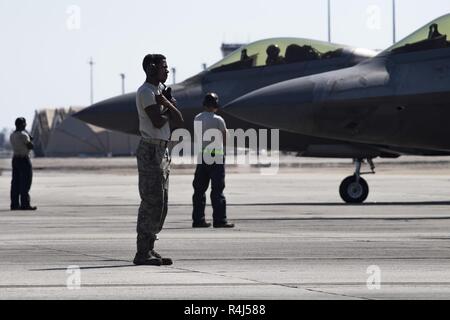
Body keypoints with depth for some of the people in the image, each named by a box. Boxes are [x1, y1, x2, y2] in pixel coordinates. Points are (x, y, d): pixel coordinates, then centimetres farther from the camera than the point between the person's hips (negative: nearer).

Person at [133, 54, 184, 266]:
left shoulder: (160, 90, 19)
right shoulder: (146, 92, -10)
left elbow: (179, 121, 12)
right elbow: (157, 121, -20)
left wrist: (166, 104, -6)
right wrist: (169, 107, 0)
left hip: (162, 150, 10)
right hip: (150, 150, -10)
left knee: (160, 203, 10)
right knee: (152, 201, -12)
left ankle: (149, 250, 13)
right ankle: (142, 253, -12)